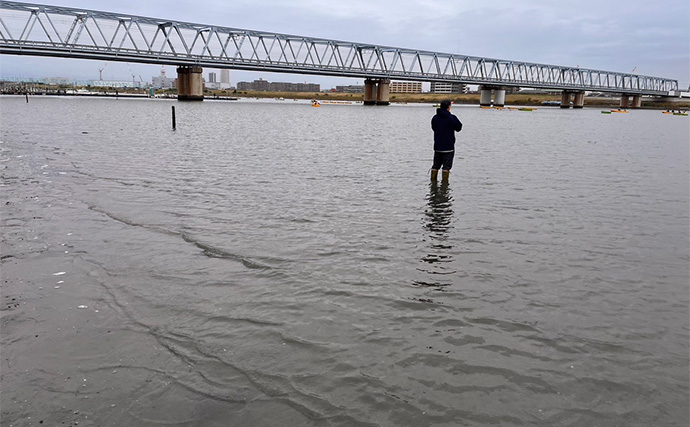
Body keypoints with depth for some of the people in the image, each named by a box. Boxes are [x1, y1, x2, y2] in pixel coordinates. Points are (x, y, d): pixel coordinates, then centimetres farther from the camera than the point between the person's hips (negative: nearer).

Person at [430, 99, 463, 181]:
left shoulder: (434, 118, 2)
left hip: (437, 147, 5)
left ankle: (433, 180, 16)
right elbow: (459, 128, -1)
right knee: (446, 166, 0)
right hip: (448, 147, -5)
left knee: (436, 165, 13)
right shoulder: (452, 118, -13)